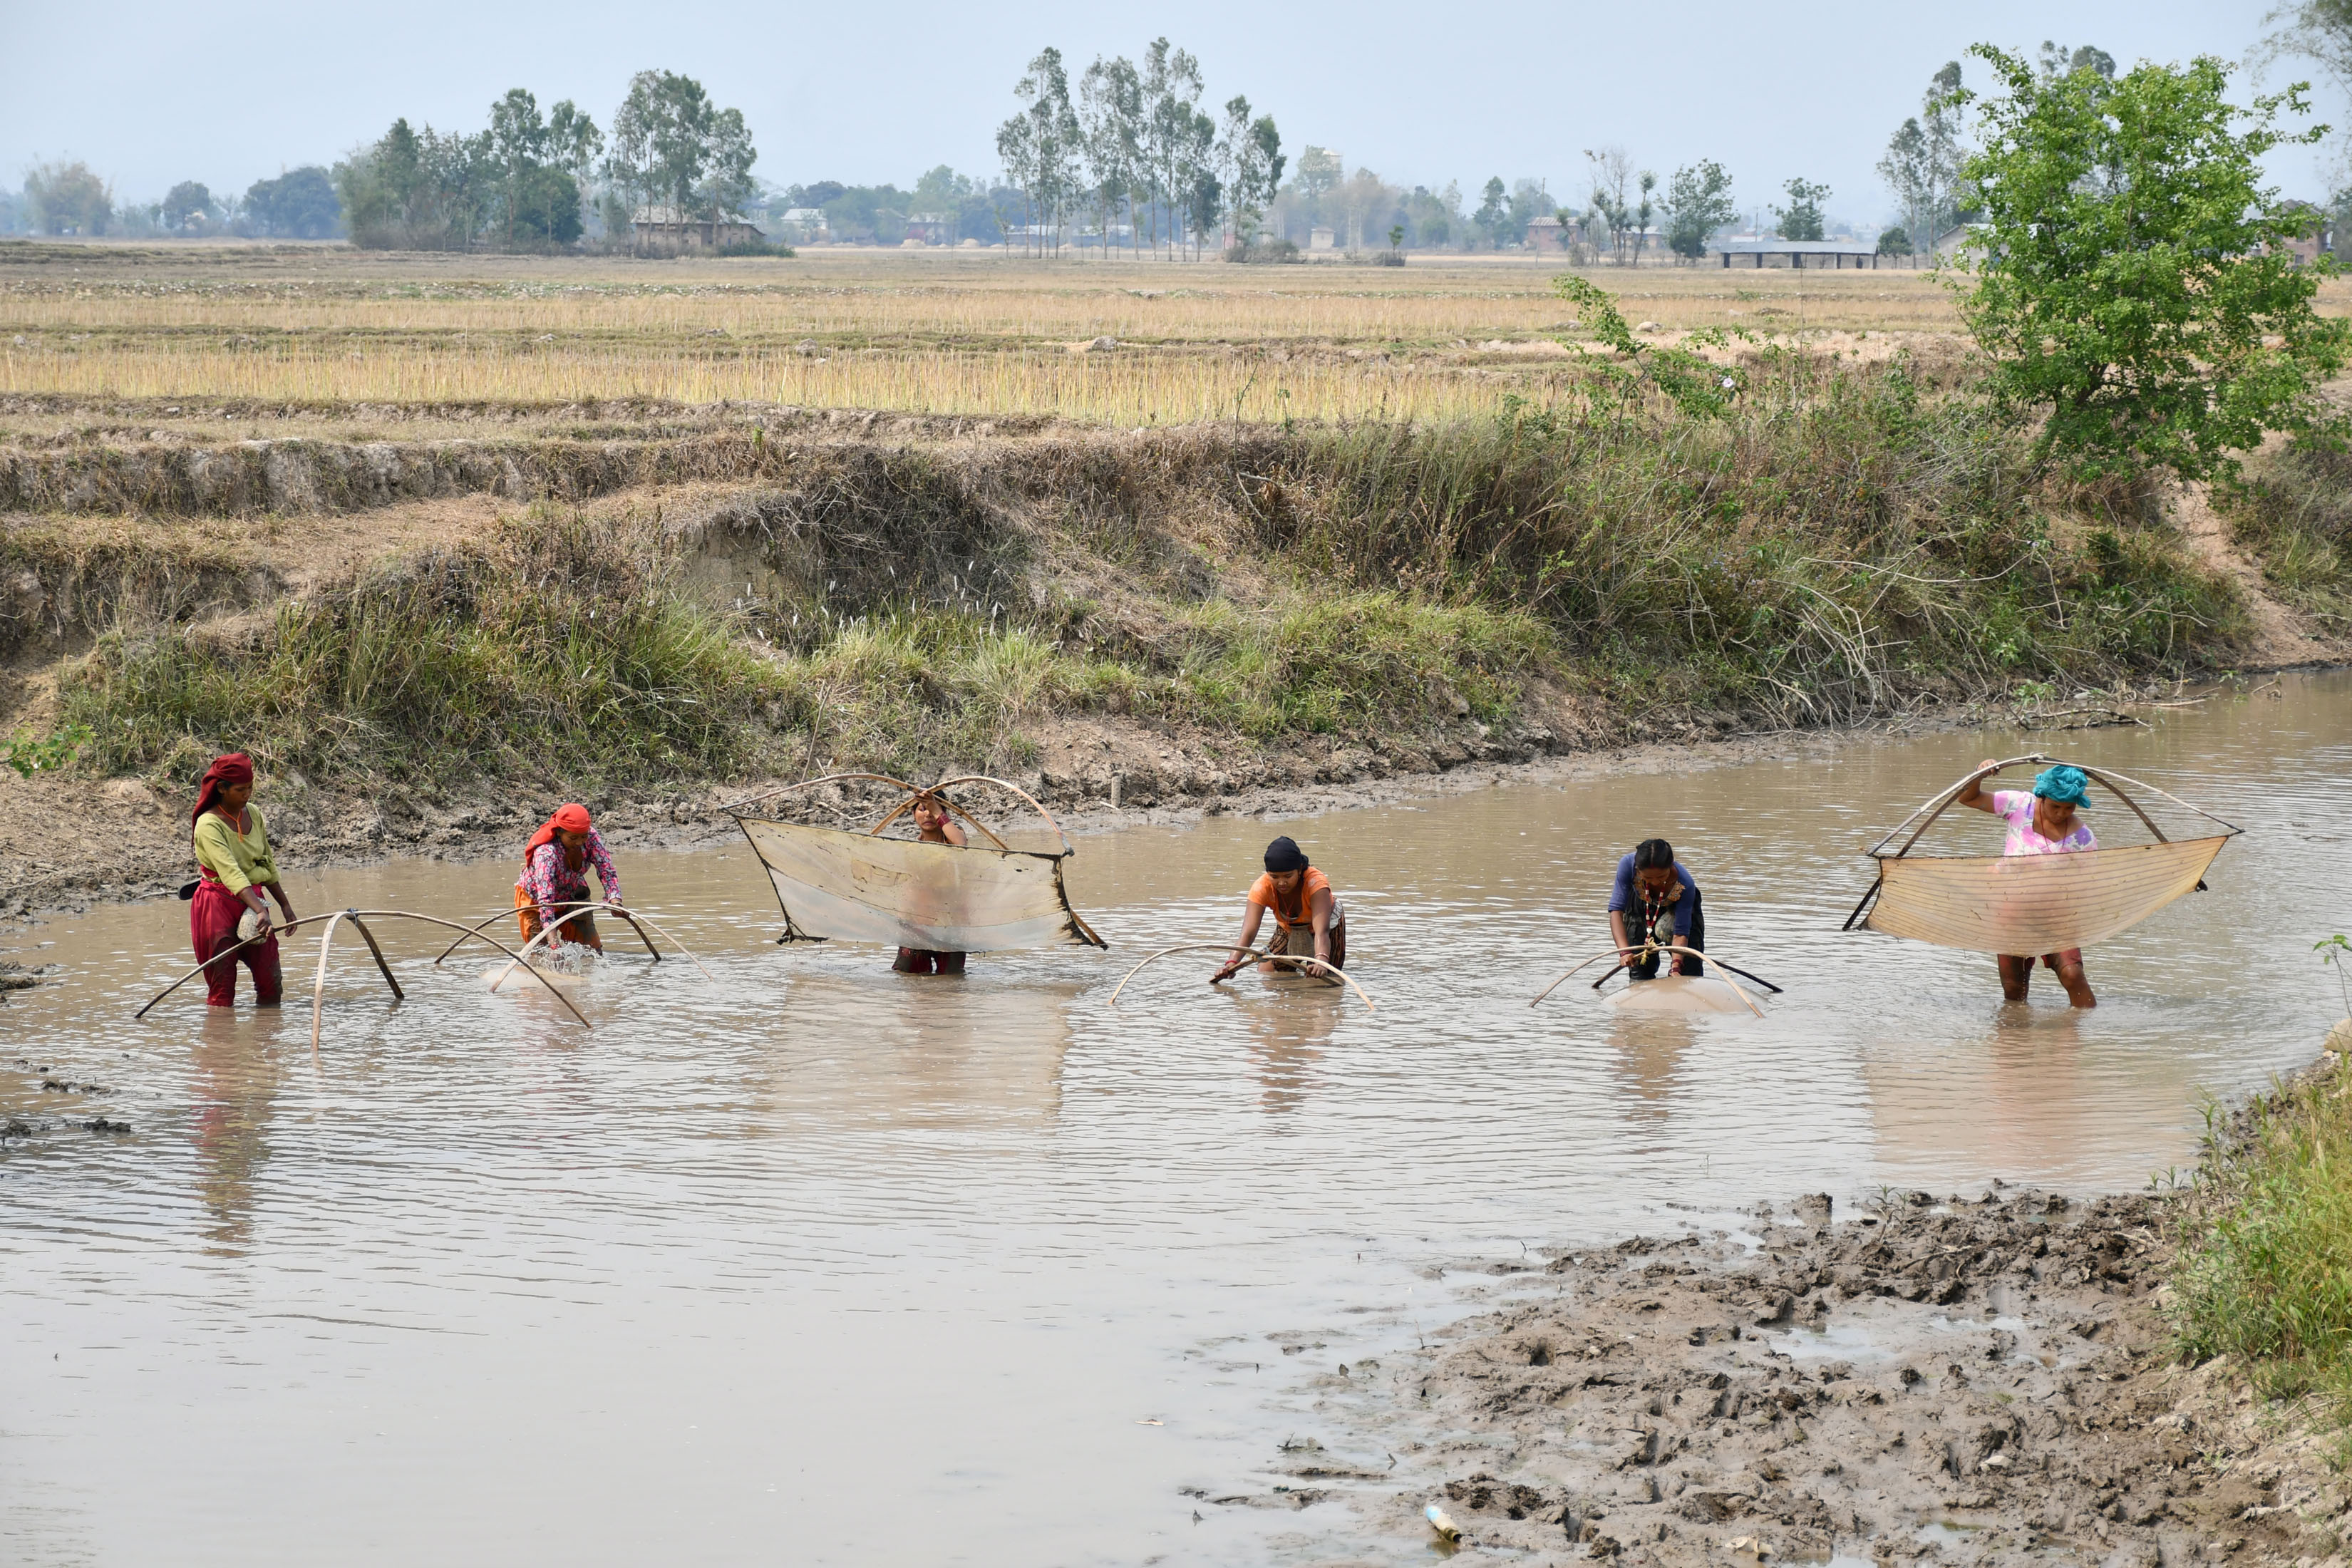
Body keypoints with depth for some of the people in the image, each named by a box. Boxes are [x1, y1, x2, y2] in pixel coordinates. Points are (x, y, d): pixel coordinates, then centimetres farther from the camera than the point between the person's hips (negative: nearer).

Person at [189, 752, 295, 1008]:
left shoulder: (253, 814, 5)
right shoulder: (208, 825, -17)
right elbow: (231, 873, -29)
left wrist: (285, 905, 18)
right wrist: (260, 910, -40)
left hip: (251, 901, 7)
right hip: (218, 904, -7)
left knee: (272, 985, 3)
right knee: (222, 990, -6)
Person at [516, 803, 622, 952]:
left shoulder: (591, 838, -26)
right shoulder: (546, 853, -40)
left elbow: (607, 872, -27)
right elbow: (545, 900, -45)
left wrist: (615, 900, -48)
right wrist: (553, 940, -55)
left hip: (572, 895, 5)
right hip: (535, 900, -5)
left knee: (593, 951, 1)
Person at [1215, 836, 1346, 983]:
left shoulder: (1316, 882, -41)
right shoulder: (1261, 888, -33)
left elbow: (1321, 931, -53)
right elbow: (1248, 932, -44)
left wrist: (1321, 960, -74)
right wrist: (1232, 963, -63)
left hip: (1330, 925, -3)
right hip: (1289, 930, 3)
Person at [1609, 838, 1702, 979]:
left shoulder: (1685, 884, -41)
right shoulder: (1628, 865, -40)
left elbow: (1681, 932, -35)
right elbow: (1616, 910, -40)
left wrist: (1676, 968, -49)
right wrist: (1624, 951, -53)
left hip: (1677, 907, -1)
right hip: (1641, 907, 1)